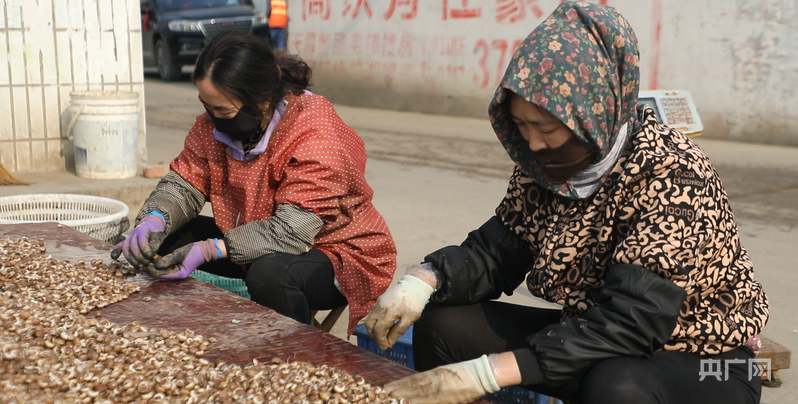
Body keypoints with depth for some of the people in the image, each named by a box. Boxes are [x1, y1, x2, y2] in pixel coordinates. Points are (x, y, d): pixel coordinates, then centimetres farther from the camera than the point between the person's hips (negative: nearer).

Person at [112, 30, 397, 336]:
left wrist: (210, 250, -39)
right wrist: (155, 220, -24)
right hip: (256, 247, 7)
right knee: (167, 238, -3)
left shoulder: (316, 133, -28)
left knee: (270, 274, -37)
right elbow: (184, 184, -2)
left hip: (338, 256, -7)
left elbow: (292, 231, -33)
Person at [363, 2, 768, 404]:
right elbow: (494, 251, -2)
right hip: (591, 341, 6)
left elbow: (631, 323, -32)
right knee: (441, 323, -6)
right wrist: (422, 281, -24)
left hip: (698, 362, -6)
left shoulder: (671, 175, -25)